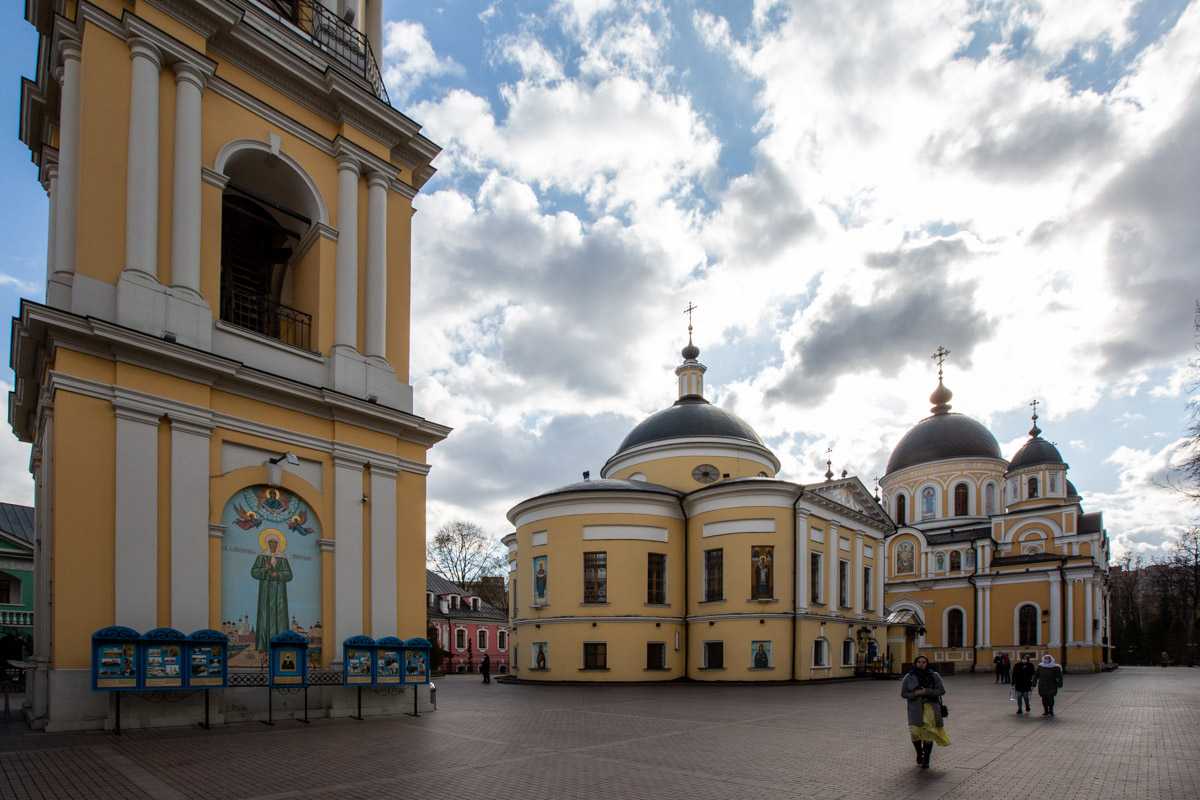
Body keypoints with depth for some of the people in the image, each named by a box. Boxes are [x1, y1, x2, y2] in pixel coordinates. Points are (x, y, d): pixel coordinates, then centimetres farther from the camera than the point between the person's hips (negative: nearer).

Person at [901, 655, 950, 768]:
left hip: (930, 708, -1)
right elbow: (903, 694, 8)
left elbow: (942, 690, -1)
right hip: (915, 709, 1)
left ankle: (926, 759, 6)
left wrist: (927, 691, -14)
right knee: (914, 732, -9)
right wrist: (914, 694, -12)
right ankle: (919, 754, 19)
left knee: (928, 734, -8)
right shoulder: (909, 678, 6)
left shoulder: (934, 676, 4)